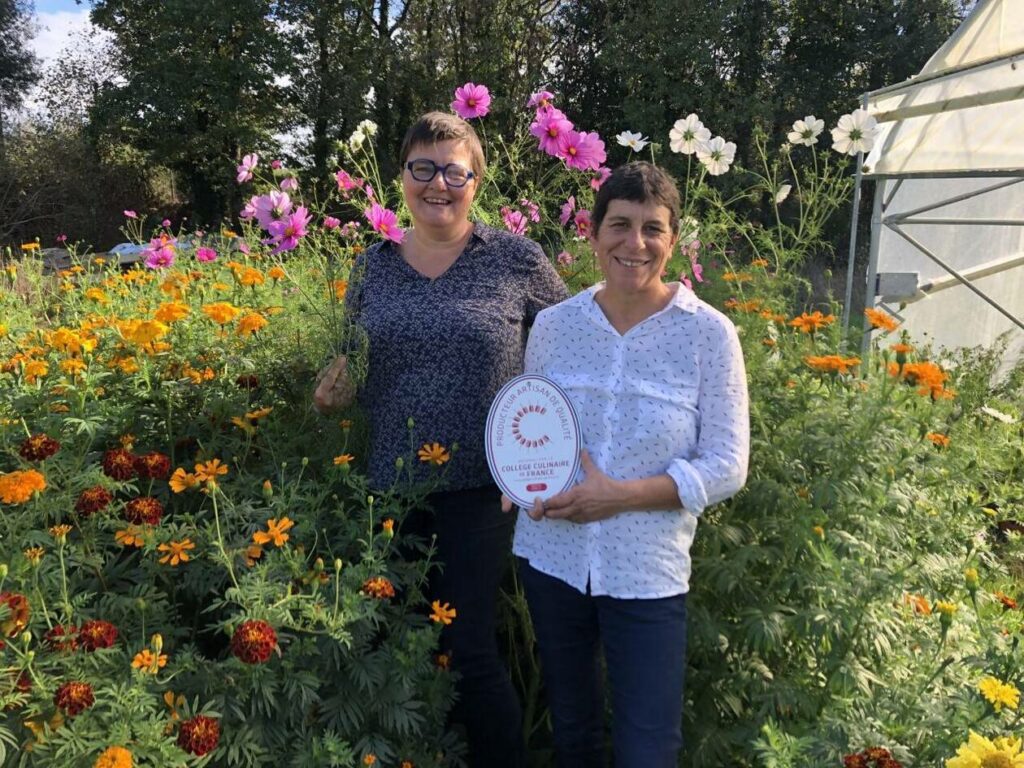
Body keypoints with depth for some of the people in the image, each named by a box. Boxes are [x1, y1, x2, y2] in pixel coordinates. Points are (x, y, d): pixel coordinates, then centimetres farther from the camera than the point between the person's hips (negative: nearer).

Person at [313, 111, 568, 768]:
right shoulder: (373, 265, 6)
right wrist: (337, 387, -5)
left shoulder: (516, 259, -5)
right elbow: (352, 363, 18)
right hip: (391, 485, 4)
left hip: (479, 486, -4)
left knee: (470, 649, -1)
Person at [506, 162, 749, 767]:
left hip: (649, 574, -3)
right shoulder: (553, 325, 0)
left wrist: (619, 495, -20)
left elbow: (727, 468, -10)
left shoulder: (709, 334, -9)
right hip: (552, 557, 3)